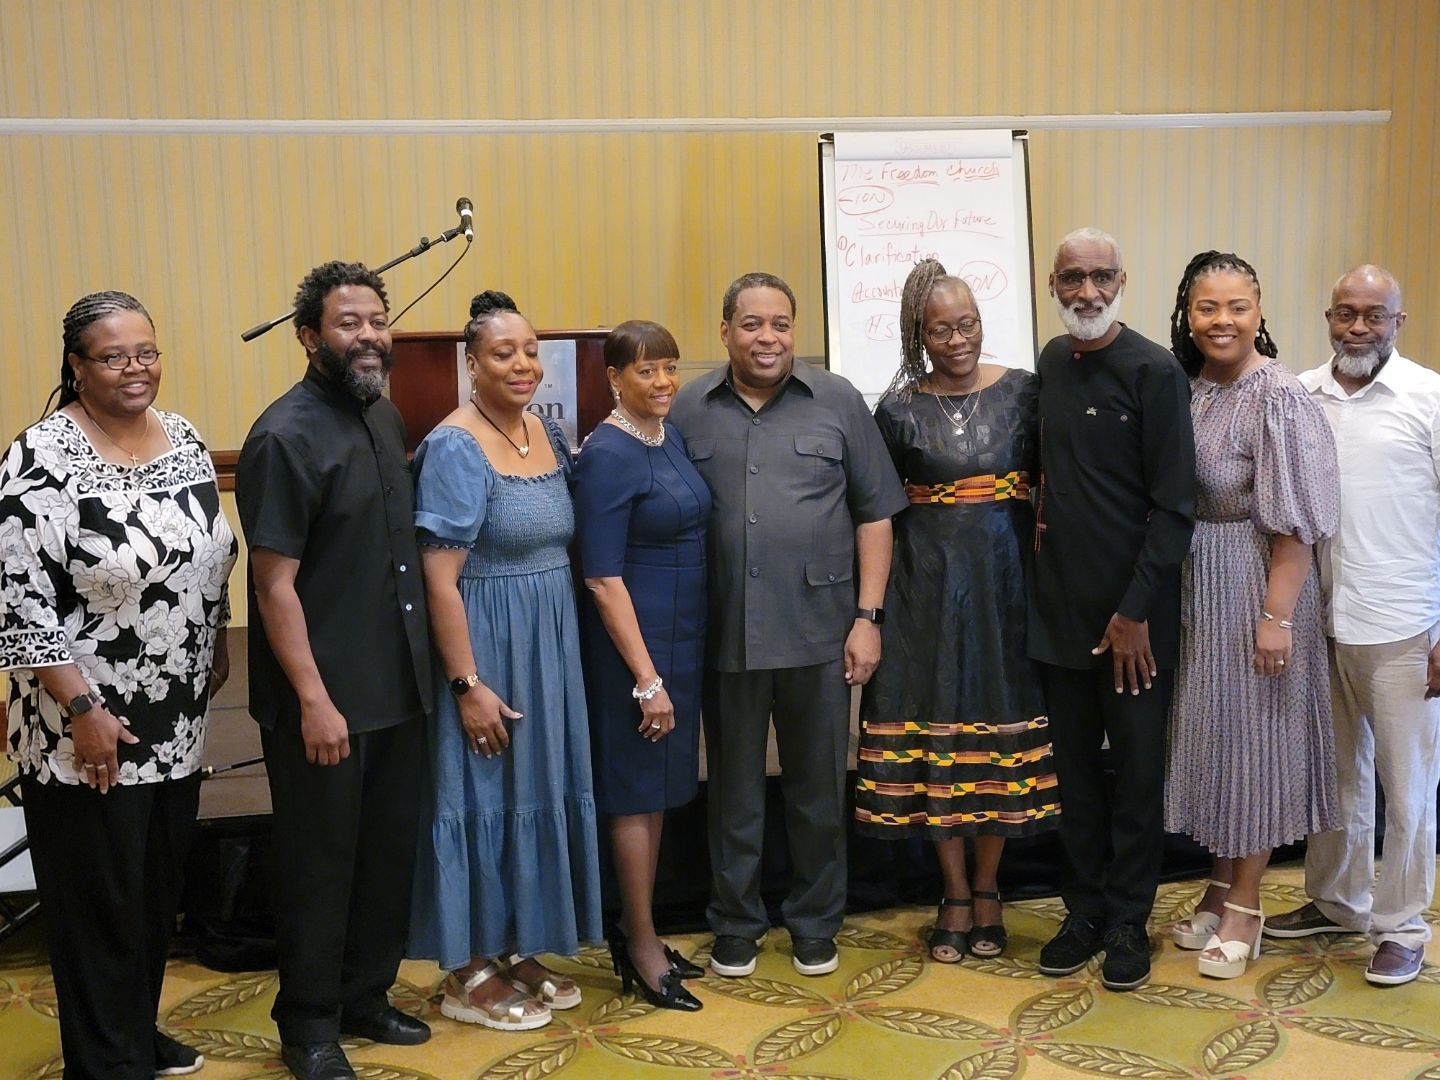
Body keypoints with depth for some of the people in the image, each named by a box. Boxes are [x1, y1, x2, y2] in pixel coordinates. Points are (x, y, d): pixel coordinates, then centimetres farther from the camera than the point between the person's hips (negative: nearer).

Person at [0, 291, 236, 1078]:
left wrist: (216, 649, 16)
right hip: (88, 733, -7)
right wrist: (82, 709, -19)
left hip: (177, 725, 7)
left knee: (158, 892, 18)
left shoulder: (183, 439, 5)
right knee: (100, 907, 6)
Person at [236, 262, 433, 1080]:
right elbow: (274, 583, -17)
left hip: (399, 687, 7)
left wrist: (425, 669, 12)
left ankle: (366, 997, 34)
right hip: (324, 697, -7)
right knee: (319, 863, 7)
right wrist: (314, 699, -19)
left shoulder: (386, 418, 8)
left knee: (388, 853, 17)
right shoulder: (286, 437, -15)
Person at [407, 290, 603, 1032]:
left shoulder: (548, 433, 7)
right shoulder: (455, 448, -16)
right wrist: (468, 684, -21)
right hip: (487, 647, -8)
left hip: (551, 643, 8)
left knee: (538, 792, 14)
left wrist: (559, 650, 12)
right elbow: (439, 579, -19)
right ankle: (469, 977, 17)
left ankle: (514, 952, 29)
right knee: (485, 798, 2)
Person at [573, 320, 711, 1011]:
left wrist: (673, 663, 11)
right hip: (631, 638, -8)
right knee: (637, 787, 3)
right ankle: (642, 946, 17)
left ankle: (634, 932, 29)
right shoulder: (607, 455, -16)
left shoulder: (672, 440, 8)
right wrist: (647, 678, -19)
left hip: (682, 636, 8)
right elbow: (602, 577, -19)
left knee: (658, 785, 15)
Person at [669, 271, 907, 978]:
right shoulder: (689, 410, 4)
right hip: (725, 635, 1)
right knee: (733, 787, 12)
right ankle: (735, 926, 28)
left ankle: (816, 925, 28)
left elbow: (874, 515, 3)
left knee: (818, 786, 10)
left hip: (819, 629, 0)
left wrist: (868, 616, -3)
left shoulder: (837, 403, 3)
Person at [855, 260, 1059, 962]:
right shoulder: (899, 410, 0)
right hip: (927, 586, 0)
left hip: (1005, 581, 1)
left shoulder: (1024, 391, 2)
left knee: (1002, 729, 5)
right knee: (935, 729, 4)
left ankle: (987, 890, 22)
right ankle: (955, 895, 19)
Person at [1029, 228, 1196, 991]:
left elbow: (1174, 506, -13)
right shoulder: (1051, 363, 6)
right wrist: (1043, 517, 5)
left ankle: (1128, 920, 20)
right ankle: (1085, 909, 26)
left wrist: (1136, 611, -16)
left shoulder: (1154, 372, -11)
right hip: (1060, 606, 5)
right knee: (1075, 765, 13)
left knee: (1136, 768, 7)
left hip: (1133, 613, -5)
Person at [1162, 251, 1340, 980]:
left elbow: (1296, 519, -17)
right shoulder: (1181, 388, 4)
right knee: (1208, 734, 14)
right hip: (1191, 589, 6)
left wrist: (1278, 614, -20)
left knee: (1252, 736, 4)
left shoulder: (1279, 396, -14)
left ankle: (1244, 906, 18)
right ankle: (1219, 886, 29)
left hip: (1251, 586, -6)